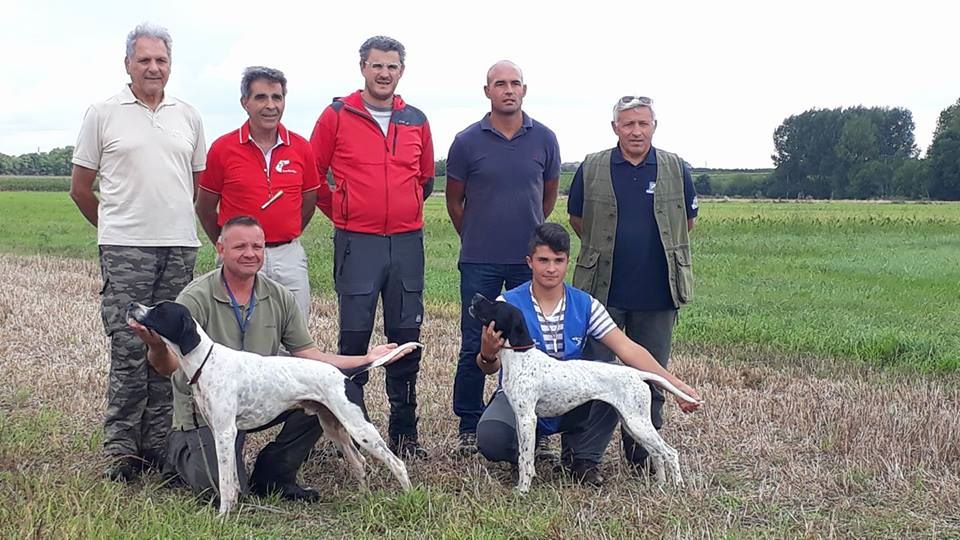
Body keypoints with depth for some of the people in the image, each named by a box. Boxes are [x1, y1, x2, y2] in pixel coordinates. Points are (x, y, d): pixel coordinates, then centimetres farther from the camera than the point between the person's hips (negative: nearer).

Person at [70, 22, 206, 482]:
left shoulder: (187, 116, 12)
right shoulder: (103, 114, 3)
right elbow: (80, 187, 7)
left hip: (180, 247, 4)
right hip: (125, 251, -3)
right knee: (128, 350, -5)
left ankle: (158, 444, 15)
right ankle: (121, 450, 3)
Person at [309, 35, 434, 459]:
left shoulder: (416, 121, 10)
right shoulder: (337, 116, -1)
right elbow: (312, 174, 6)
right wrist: (339, 212, 9)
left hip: (407, 241, 3)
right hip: (357, 243, -3)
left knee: (406, 337, 6)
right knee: (354, 337, 0)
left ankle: (405, 432, 15)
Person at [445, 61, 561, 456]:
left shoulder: (544, 139, 2)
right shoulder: (467, 141, -2)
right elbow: (454, 200, 8)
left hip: (529, 260, 1)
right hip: (479, 261, -1)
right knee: (474, 346, 3)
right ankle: (469, 427, 14)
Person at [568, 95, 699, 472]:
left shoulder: (676, 170, 2)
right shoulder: (592, 169, 0)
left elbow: (687, 221, 14)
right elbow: (577, 218, 12)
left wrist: (660, 251, 12)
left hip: (657, 295, 1)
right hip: (603, 291, -1)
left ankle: (642, 455, 23)